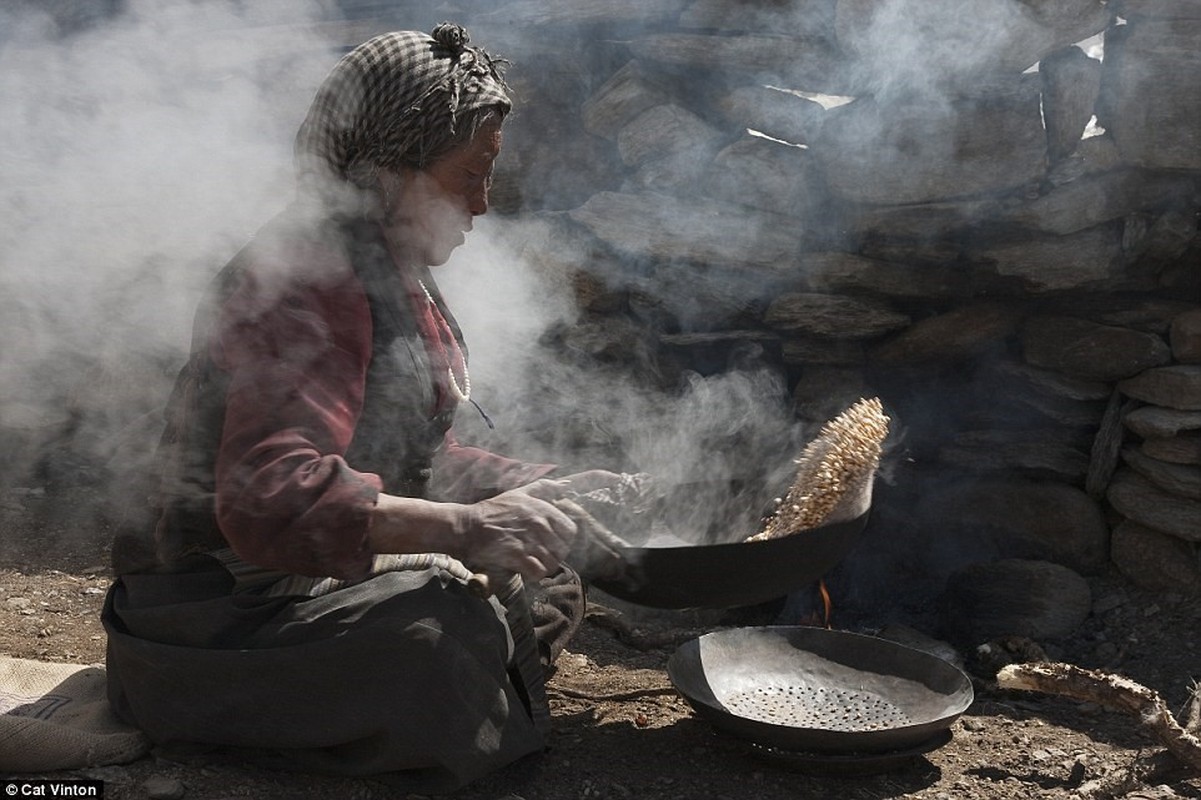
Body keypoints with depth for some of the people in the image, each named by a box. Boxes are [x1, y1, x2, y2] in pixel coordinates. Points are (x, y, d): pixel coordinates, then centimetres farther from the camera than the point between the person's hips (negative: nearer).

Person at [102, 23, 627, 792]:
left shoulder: (393, 271, 12)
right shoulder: (311, 278, -22)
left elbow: (412, 458, 19)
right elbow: (269, 496, -35)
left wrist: (549, 485, 8)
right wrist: (462, 527, -44)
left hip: (332, 577, 10)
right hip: (231, 617, -10)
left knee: (546, 588, 14)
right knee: (445, 632, -35)